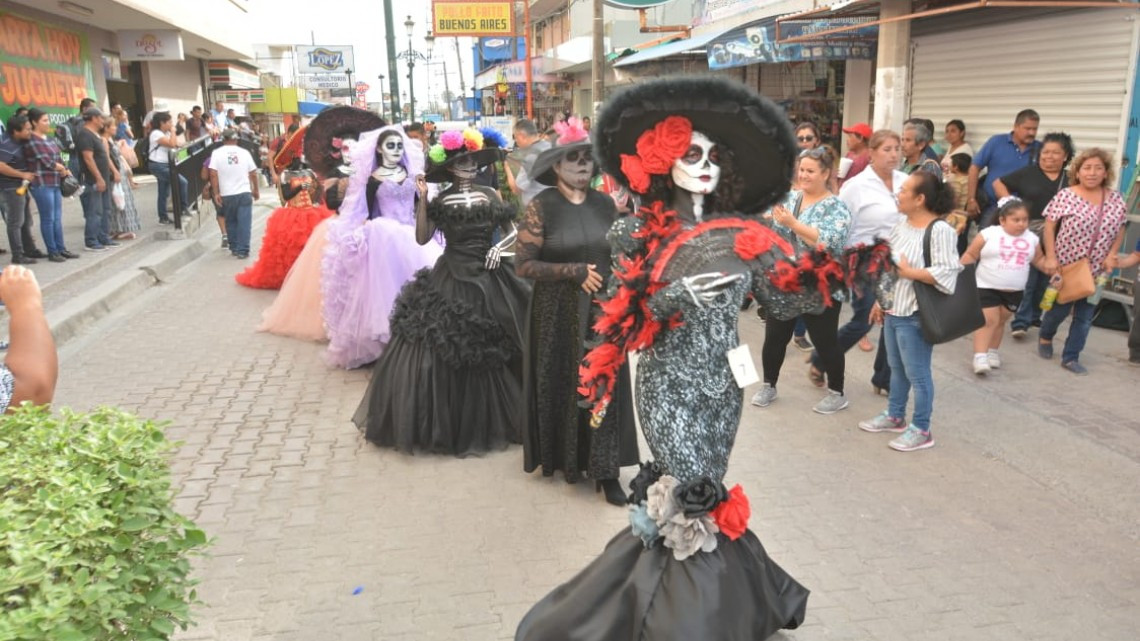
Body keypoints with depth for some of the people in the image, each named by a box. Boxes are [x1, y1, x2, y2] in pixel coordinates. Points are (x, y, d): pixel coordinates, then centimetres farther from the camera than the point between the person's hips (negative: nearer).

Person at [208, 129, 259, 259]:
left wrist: (216, 193, -5)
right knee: (244, 223, -1)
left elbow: (213, 174, -7)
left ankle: (234, 248, 21)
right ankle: (242, 251, -4)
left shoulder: (217, 153, 1)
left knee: (231, 222, 16)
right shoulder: (244, 152, 4)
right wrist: (256, 190, 17)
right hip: (244, 193, -1)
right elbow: (253, 174, 5)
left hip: (227, 195, 1)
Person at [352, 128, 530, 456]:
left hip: (488, 279, 1)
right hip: (449, 279, -1)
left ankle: (482, 423, 24)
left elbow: (512, 232, 11)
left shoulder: (490, 195, 6)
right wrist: (422, 200, -10)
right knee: (438, 347, -5)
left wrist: (499, 248, -8)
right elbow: (422, 238, -5)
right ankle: (442, 423, 10)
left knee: (486, 351, 6)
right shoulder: (441, 200, 3)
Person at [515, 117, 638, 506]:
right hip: (558, 312, -3)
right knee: (561, 383, 5)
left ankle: (605, 469, 10)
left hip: (602, 310, 3)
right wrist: (575, 273, -16)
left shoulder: (605, 204, 5)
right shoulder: (542, 206, -8)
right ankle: (561, 456, 24)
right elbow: (523, 264, -13)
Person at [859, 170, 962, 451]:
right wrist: (879, 301, 16)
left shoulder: (940, 231, -17)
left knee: (917, 373, 2)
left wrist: (908, 272, -19)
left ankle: (921, 430, 14)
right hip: (893, 310, 8)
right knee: (896, 368, 21)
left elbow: (945, 273, -24)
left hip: (915, 315, -8)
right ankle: (895, 416, 36)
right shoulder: (901, 226, 8)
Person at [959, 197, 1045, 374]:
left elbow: (1039, 259, 16)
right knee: (988, 320, -10)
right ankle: (980, 356, -11)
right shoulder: (988, 234, -10)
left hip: (1014, 291, 4)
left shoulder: (1032, 239, 3)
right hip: (987, 287, -4)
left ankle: (992, 351, 27)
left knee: (1000, 321, 14)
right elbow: (970, 255, -5)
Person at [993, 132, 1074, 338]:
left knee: (1046, 279, 13)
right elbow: (998, 183, 4)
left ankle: (1035, 316, 27)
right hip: (1028, 234, -3)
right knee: (1026, 278, -3)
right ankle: (1020, 321, 0)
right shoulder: (1028, 173, 0)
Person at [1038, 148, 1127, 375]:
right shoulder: (1065, 196, -11)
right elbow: (1049, 227, -7)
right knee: (1061, 307, 6)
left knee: (1085, 315, 6)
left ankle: (1070, 357, 17)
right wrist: (1050, 257, -12)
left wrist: (1112, 255, -3)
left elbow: (1120, 229, 10)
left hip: (1096, 269, 4)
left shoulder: (1116, 199, 1)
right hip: (1066, 265, -3)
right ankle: (1045, 336, 36)